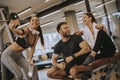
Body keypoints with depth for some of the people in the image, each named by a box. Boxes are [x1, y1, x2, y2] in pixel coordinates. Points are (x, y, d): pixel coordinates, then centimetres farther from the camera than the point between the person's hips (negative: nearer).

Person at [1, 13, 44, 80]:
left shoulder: (37, 35, -2)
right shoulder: (25, 31, -24)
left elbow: (32, 48, 2)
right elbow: (16, 31, -43)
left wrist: (30, 60, -6)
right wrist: (12, 27, -65)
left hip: (18, 56, 7)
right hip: (8, 54, -7)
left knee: (33, 68, -5)